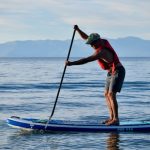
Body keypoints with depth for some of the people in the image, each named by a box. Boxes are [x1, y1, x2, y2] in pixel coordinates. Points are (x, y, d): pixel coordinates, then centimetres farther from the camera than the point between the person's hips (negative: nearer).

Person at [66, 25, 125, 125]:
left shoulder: (101, 52, -27)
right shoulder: (103, 41, 0)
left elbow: (86, 60, -31)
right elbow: (86, 37, 10)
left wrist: (71, 63, -29)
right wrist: (78, 30, -4)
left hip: (118, 72, -10)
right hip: (111, 72, 10)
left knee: (111, 94, -16)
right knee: (106, 94, 7)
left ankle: (116, 119, -16)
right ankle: (112, 118, 8)